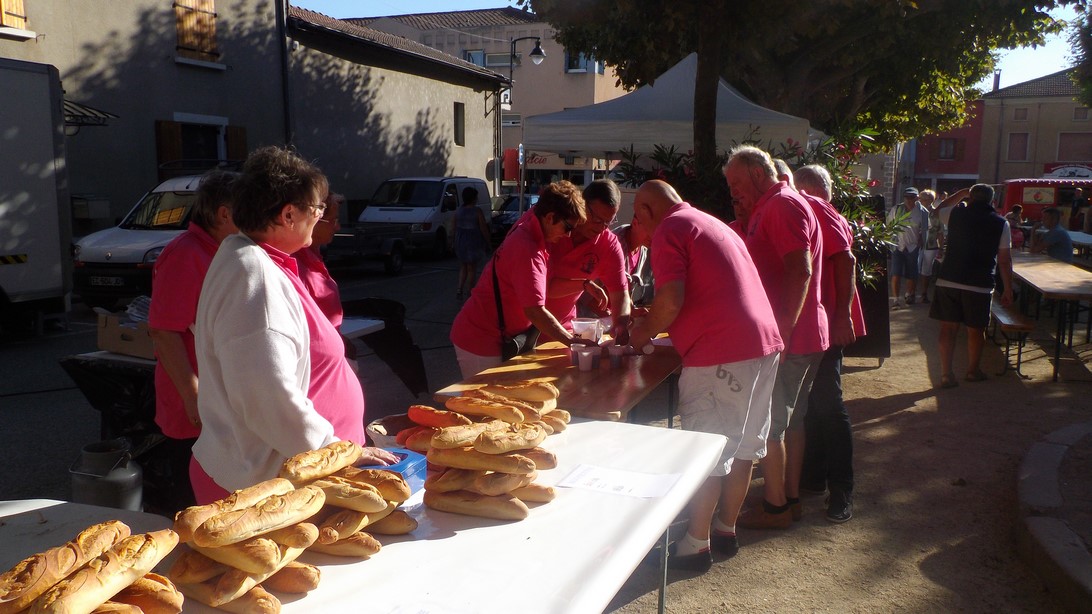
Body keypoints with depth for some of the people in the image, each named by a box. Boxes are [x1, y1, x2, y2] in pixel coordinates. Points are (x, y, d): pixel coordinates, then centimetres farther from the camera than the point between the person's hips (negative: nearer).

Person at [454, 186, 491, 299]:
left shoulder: (458, 211, 0)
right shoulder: (477, 211, -15)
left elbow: (455, 228, 7)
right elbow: (483, 228, -14)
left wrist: (456, 242, 18)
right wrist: (487, 242, -4)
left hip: (460, 242, 5)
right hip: (474, 242, -4)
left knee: (463, 267, 18)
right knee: (472, 268, 7)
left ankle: (459, 289, 4)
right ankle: (470, 292, 11)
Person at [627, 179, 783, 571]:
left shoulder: (669, 230, -6)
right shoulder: (712, 224, 22)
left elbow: (671, 301, -19)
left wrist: (642, 333, -1)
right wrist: (655, 324, 27)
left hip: (721, 353, -9)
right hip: (764, 343, 9)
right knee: (742, 444, 17)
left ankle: (696, 545, 12)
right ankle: (725, 530, 30)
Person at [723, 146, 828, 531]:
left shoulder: (782, 206, -14)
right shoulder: (771, 207, 19)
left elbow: (800, 272, -25)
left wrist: (783, 332, -26)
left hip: (786, 339, -11)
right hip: (801, 336, 11)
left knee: (767, 423, -1)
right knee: (790, 418, 16)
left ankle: (775, 506, 9)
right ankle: (791, 497, 27)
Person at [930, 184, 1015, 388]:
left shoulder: (956, 213, 1)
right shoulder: (1001, 223, -1)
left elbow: (939, 209, 26)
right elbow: (1004, 260, 0)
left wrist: (961, 193, 32)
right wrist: (1008, 289, 7)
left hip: (948, 281, 1)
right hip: (979, 285, -1)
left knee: (948, 327, 7)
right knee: (975, 330, 14)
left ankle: (946, 374, 5)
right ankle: (973, 371, 29)